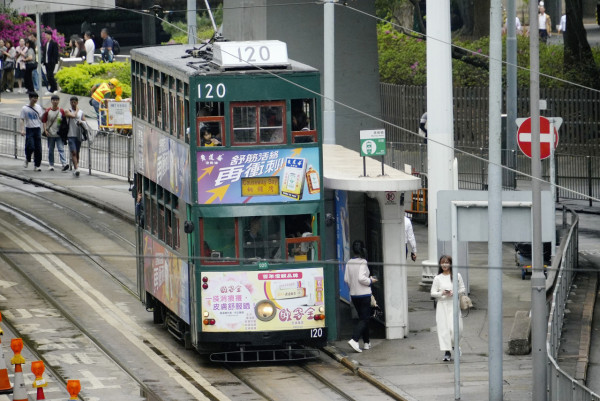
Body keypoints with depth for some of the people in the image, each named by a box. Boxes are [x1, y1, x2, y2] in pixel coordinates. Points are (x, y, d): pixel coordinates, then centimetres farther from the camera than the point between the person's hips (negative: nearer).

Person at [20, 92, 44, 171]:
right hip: (29, 129, -3)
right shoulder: (25, 108, -2)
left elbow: (41, 118, 15)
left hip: (37, 129, 3)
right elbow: (22, 120, -2)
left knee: (38, 148, 0)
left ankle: (37, 165, 7)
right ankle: (27, 159, 16)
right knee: (30, 147, -14)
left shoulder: (38, 107, 10)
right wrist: (22, 130, -14)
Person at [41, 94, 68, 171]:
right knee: (50, 150, 8)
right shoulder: (48, 111, 3)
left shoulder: (61, 111, 4)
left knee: (61, 149, -12)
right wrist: (45, 130, -6)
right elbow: (44, 121, 5)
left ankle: (64, 164, -23)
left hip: (59, 134, -1)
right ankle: (51, 165, 17)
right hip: (50, 134, 1)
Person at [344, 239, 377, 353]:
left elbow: (346, 279, 5)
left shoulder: (349, 263, 2)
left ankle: (366, 342, 22)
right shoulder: (362, 262, -16)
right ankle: (354, 340, -20)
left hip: (353, 294, 7)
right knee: (364, 319, -3)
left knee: (363, 317, 17)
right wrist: (371, 281, -7)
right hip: (364, 294, -7)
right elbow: (361, 278, -23)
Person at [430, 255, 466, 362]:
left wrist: (454, 292, -11)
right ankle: (447, 351, 4)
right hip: (442, 305, 0)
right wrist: (441, 293, -16)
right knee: (443, 328, -4)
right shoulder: (437, 278, 2)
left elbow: (462, 289, 8)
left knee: (454, 328, -6)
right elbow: (433, 293, 3)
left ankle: (455, 345, 25)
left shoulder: (457, 276, 2)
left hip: (453, 304, 0)